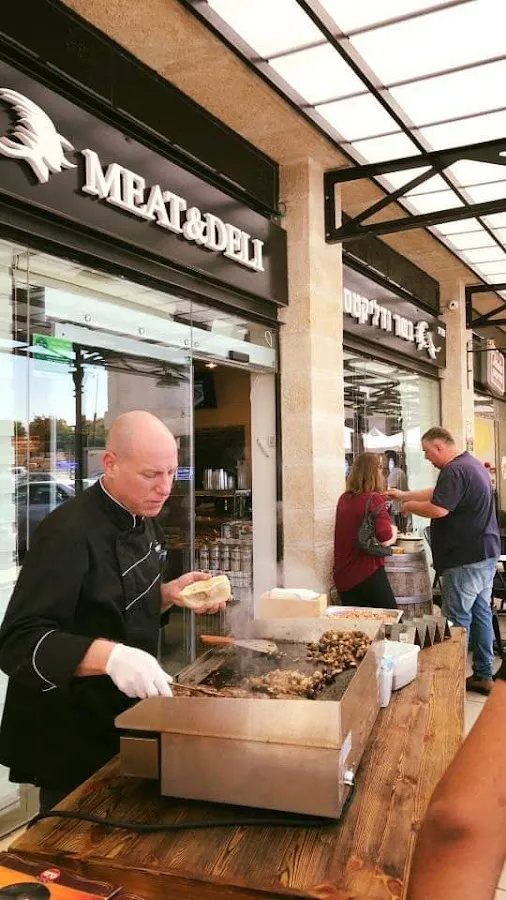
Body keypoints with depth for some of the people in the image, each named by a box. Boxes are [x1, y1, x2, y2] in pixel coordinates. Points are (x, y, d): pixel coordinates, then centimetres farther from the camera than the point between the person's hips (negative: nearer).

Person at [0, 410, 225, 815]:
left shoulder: (143, 522, 2)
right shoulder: (70, 532, -27)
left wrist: (170, 593, -5)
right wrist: (109, 655, -46)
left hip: (124, 721, 8)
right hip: (71, 739, -8)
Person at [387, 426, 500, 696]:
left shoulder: (454, 471, -18)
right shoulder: (472, 464, 16)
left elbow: (438, 508, -26)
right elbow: (437, 493, 24)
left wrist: (410, 506, -8)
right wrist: (404, 495, 22)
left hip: (465, 559, -10)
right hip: (486, 553, 11)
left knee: (458, 618, -3)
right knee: (481, 613, 14)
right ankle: (484, 675, 22)